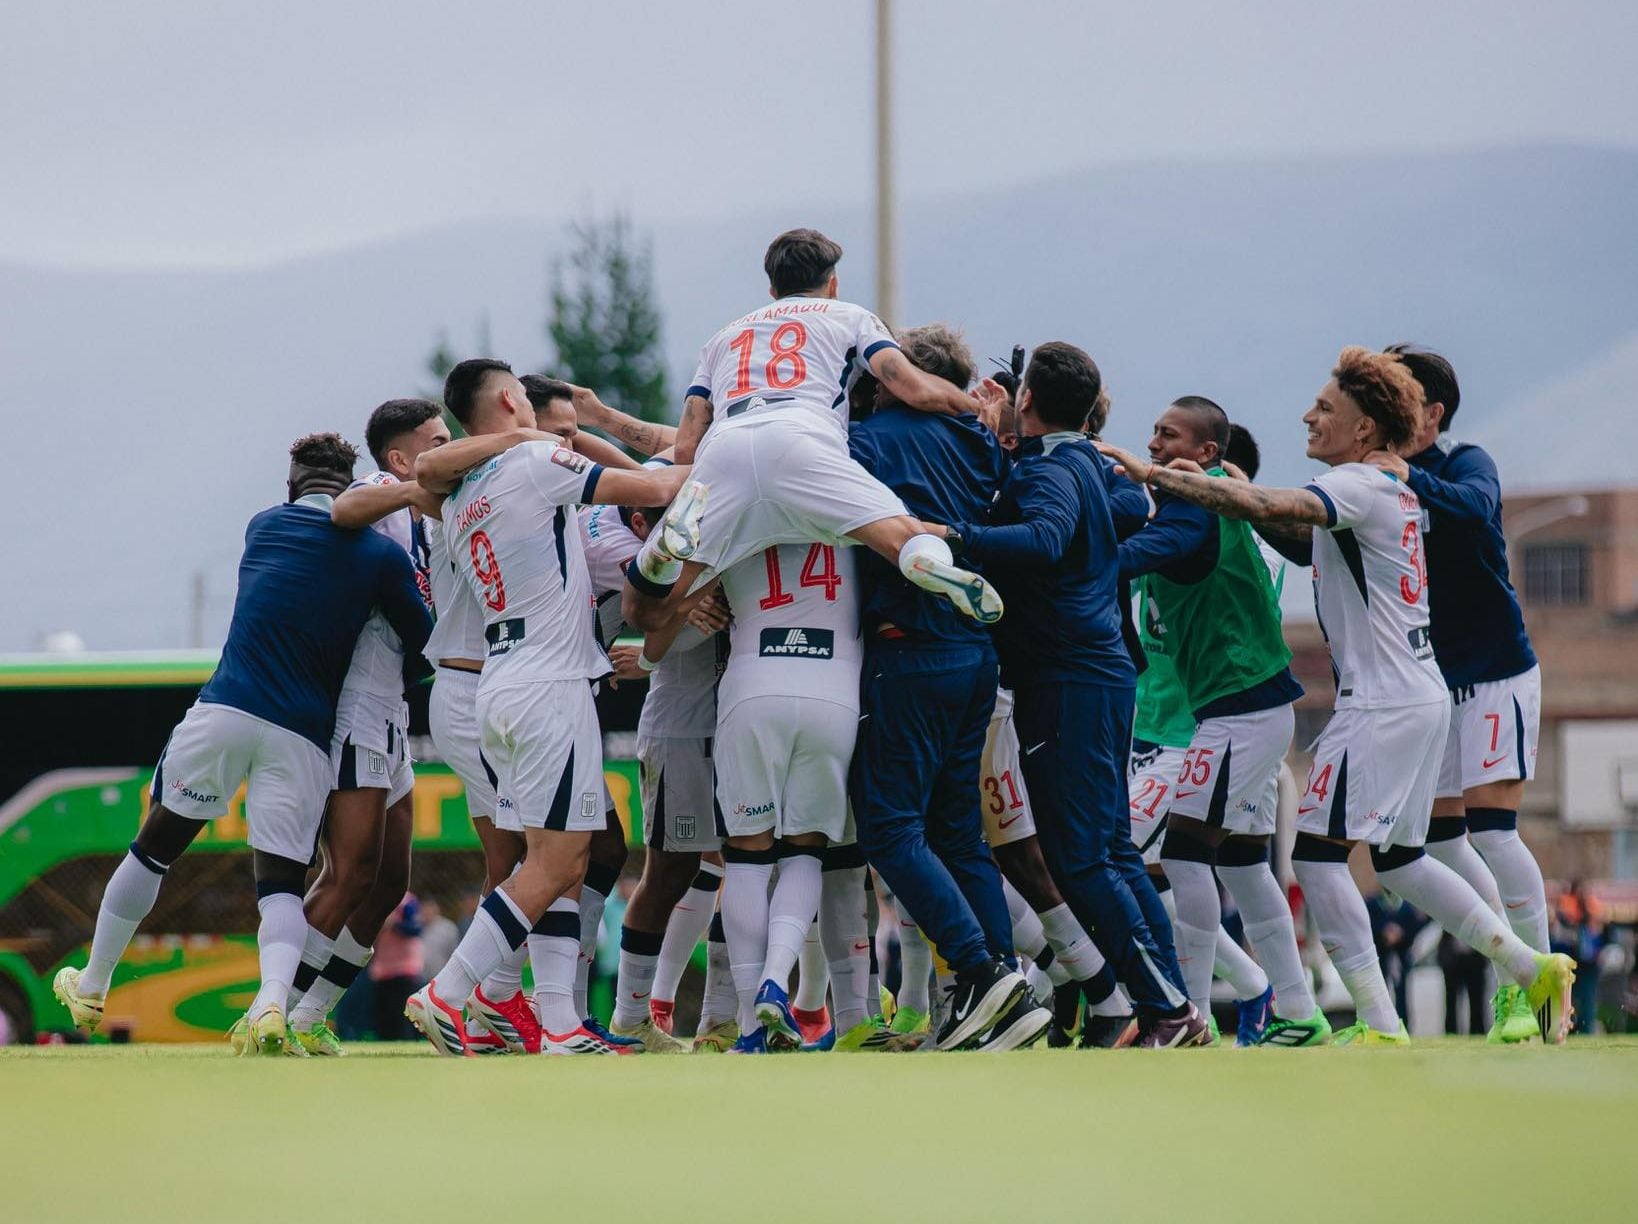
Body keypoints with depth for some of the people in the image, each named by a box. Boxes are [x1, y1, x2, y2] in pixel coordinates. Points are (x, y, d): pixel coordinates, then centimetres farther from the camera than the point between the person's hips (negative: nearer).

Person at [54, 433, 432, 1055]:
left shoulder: (263, 527, 12)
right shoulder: (381, 554, 3)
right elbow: (426, 642, 11)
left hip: (223, 712, 1)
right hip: (303, 739, -1)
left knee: (155, 847, 15)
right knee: (281, 881, 2)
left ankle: (92, 987, 24)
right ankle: (272, 1003, -25)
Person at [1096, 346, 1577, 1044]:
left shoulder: (1359, 486, -12)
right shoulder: (1396, 492, 17)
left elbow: (1267, 508, -27)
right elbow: (1309, 543, 26)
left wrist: (1152, 475, -27)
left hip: (1383, 703, -10)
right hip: (1422, 695, 10)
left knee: (1317, 850, -10)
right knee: (1398, 857, 19)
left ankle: (1379, 1025, -14)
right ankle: (1532, 968, 21)